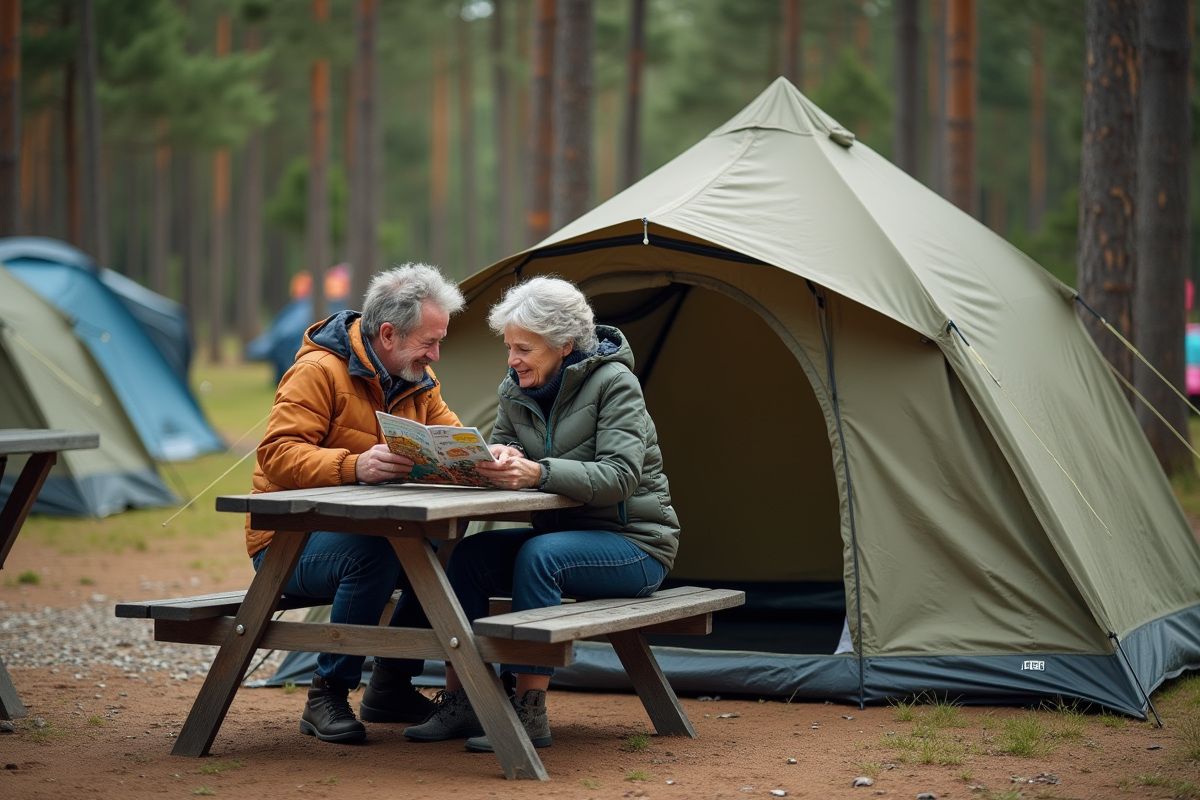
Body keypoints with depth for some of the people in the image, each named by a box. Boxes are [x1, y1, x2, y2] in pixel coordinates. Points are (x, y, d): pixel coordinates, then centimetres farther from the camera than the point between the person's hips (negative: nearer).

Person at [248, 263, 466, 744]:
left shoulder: (417, 380, 7)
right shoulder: (319, 371, -19)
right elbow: (278, 455, -27)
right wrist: (354, 467, -43)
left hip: (368, 532, 8)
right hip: (289, 542, -8)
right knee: (375, 552, -36)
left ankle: (391, 687, 2)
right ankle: (327, 697, -21)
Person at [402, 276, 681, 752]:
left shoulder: (613, 382, -17)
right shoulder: (515, 391, 3)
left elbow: (620, 476, -27)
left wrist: (538, 472, -41)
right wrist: (499, 460, -23)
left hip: (634, 544, -7)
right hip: (563, 536, 7)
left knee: (539, 555, -34)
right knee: (470, 554, -18)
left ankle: (530, 715, -31)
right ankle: (458, 704, -13)